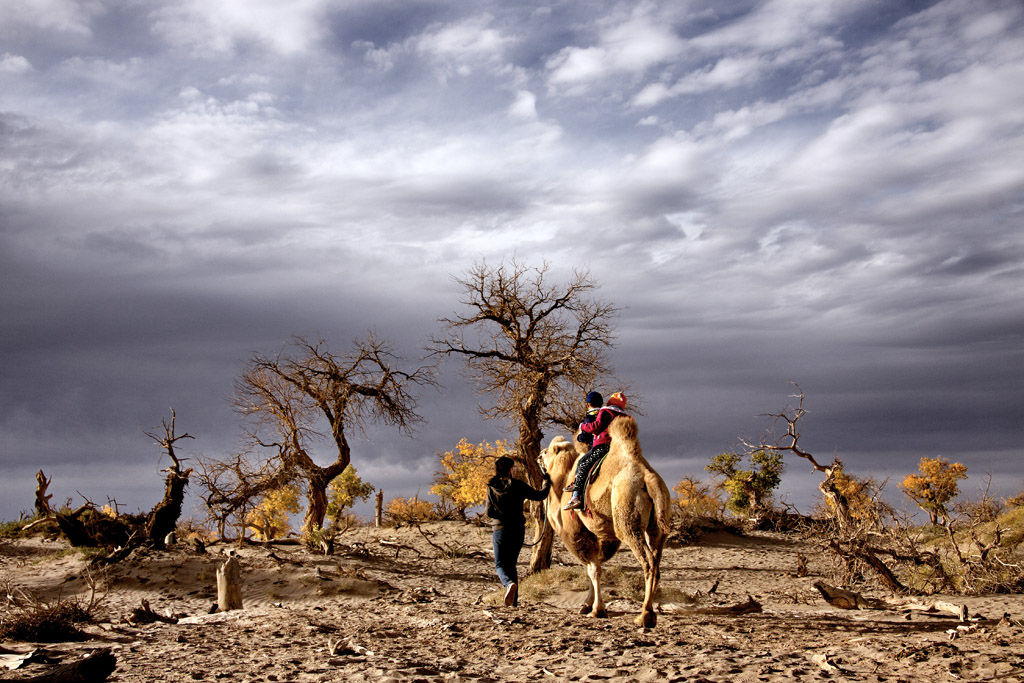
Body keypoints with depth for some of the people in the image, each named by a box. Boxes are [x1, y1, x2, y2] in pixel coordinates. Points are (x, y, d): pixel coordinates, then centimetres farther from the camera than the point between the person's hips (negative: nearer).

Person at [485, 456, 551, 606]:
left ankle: (509, 583, -28)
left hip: (500, 529, -1)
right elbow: (540, 496, -1)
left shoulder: (491, 488, -5)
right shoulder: (518, 486, -7)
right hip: (518, 530, 1)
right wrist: (547, 481, 16)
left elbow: (489, 512, -6)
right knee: (511, 563, 16)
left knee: (500, 564, 5)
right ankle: (514, 600, 15)